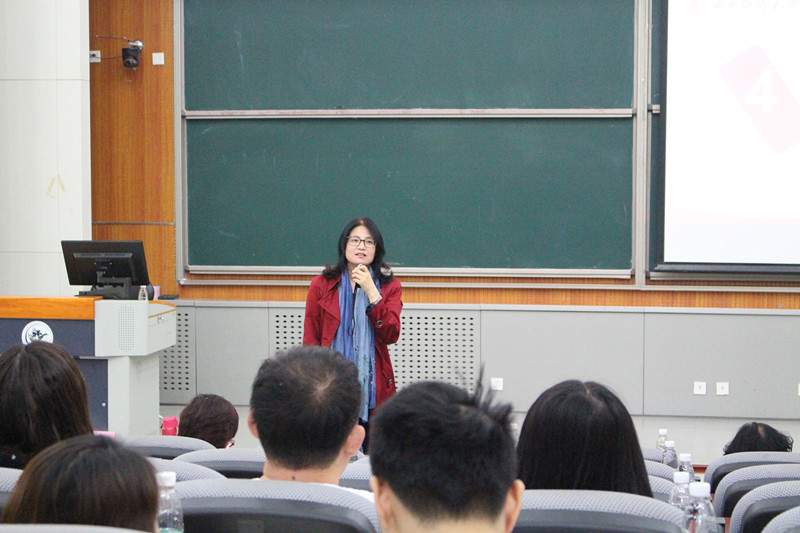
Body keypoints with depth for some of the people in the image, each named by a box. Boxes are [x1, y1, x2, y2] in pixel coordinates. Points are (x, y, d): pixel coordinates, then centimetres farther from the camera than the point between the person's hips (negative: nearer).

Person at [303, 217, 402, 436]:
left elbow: (391, 335, -6)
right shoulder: (321, 285, 6)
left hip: (374, 387, 1)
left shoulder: (389, 286, 7)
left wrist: (371, 292, -12)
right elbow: (310, 340, 6)